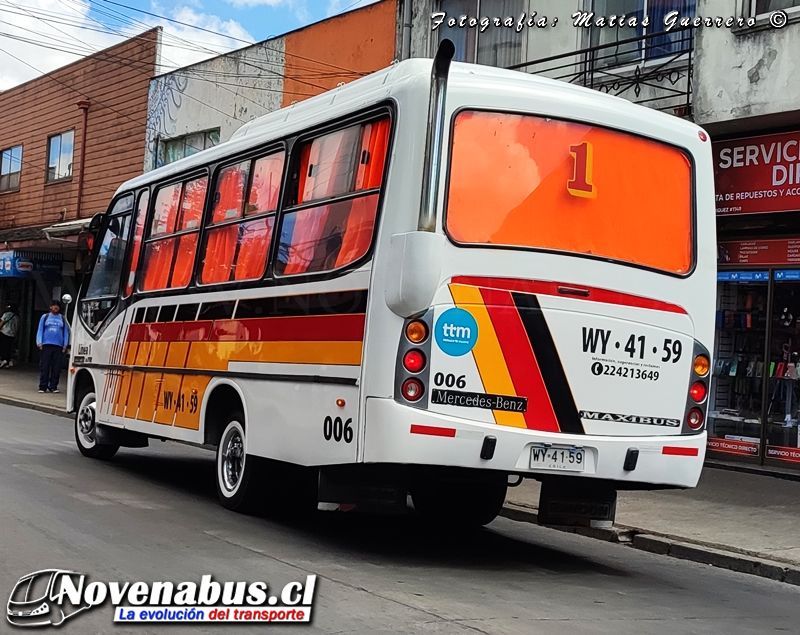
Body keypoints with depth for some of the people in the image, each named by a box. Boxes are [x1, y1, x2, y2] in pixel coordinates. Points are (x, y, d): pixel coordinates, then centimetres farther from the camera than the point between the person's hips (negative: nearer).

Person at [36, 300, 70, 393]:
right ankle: (43, 387, 0)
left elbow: (66, 332, 12)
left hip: (59, 346, 1)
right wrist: (39, 342, -3)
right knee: (44, 367, -3)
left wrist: (65, 344, 3)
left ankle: (53, 386, 7)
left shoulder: (62, 318, 13)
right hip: (46, 345, -1)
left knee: (56, 368, 0)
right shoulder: (45, 317, 10)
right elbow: (40, 330, 8)